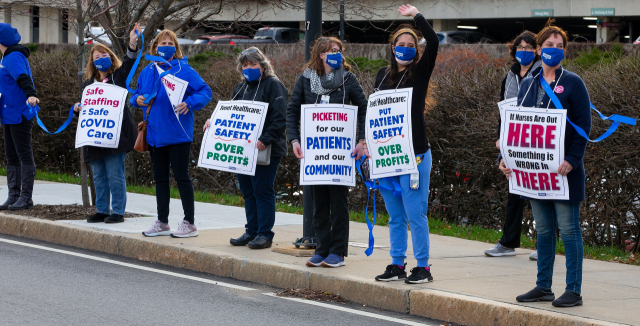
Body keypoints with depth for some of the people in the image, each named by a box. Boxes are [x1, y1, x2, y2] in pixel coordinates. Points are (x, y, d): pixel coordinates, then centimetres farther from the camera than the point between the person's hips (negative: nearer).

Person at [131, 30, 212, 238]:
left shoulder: (184, 70, -7)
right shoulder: (147, 72, 10)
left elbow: (205, 92, -8)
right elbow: (137, 94, 22)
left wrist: (189, 103, -25)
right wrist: (137, 99, -2)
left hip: (177, 133, -6)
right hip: (155, 134, 6)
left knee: (181, 177, -3)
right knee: (160, 178, 13)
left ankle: (189, 223, 4)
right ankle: (162, 223, 22)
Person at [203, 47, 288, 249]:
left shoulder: (273, 85, -6)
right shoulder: (241, 88, 18)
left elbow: (279, 119, -15)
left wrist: (265, 140, -26)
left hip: (266, 150, -8)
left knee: (262, 190, -6)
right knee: (247, 190, 10)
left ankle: (265, 234, -1)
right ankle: (251, 231, 18)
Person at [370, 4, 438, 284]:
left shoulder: (420, 72, -1)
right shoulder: (383, 75, 13)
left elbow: (433, 42, -17)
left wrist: (416, 15, -13)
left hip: (414, 153, -5)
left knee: (415, 213, -5)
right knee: (395, 215, 11)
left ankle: (422, 267, 2)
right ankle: (397, 265, 18)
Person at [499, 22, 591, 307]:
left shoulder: (572, 83, -4)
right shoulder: (528, 84, 12)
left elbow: (583, 126, -9)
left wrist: (571, 160, -20)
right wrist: (507, 157, 3)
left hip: (564, 169, -5)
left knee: (568, 228, -3)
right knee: (543, 229, 10)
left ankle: (573, 291, -1)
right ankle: (543, 286, 17)